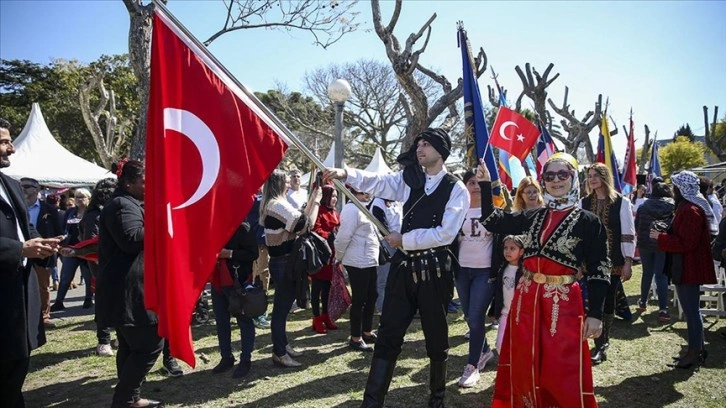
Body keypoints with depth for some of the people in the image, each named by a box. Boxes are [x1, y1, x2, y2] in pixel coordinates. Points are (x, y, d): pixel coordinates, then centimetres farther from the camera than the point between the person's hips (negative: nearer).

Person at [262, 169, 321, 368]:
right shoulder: (278, 205, -19)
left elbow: (298, 219, 14)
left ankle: (283, 345, 28)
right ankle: (279, 353, 5)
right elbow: (306, 225, -21)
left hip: (280, 260, 10)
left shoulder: (271, 205, 12)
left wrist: (311, 200, 10)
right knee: (282, 306, -3)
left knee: (283, 305, 17)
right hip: (284, 262, -10)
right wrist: (316, 202, -10)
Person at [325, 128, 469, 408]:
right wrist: (346, 174, -23)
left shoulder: (456, 189, -6)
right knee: (388, 336, 4)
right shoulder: (409, 180, 7)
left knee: (436, 337, 14)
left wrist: (403, 239, -11)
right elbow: (376, 182, -7)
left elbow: (445, 234, -14)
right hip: (404, 266, 3)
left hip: (434, 270, -3)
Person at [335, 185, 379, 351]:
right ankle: (355, 338, 10)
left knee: (371, 297, 15)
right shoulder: (352, 209, -16)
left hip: (369, 261, 10)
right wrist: (339, 257, -6)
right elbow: (344, 236, -19)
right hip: (358, 262, -10)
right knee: (359, 300, -1)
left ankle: (367, 332, 28)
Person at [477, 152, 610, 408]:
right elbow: (491, 221, 8)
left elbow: (599, 271, -5)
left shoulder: (588, 221, -3)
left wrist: (595, 314, -9)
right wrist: (485, 185, 1)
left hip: (562, 302, -4)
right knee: (524, 368, 15)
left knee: (563, 375, 3)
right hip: (526, 297, 4)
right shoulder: (533, 217, 8)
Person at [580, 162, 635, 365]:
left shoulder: (622, 202, -2)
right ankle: (600, 344, 13)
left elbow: (628, 234, -3)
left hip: (613, 261, -2)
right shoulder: (584, 203, 5)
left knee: (608, 301, 6)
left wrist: (628, 262, -7)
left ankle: (603, 342, 21)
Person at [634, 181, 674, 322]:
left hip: (645, 244, 2)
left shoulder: (643, 206, 2)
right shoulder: (673, 206, -4)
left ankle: (643, 302, 30)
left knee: (647, 273, 17)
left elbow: (636, 227, 5)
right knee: (661, 275, -1)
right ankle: (663, 309, -8)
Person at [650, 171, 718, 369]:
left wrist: (660, 237, -15)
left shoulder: (690, 211, -20)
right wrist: (664, 235, 9)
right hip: (689, 267, 11)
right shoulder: (689, 207, 14)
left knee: (691, 310, -1)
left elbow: (686, 243, -23)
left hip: (689, 269, -11)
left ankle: (695, 352, 9)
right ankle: (697, 348, 27)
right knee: (692, 309, 17)